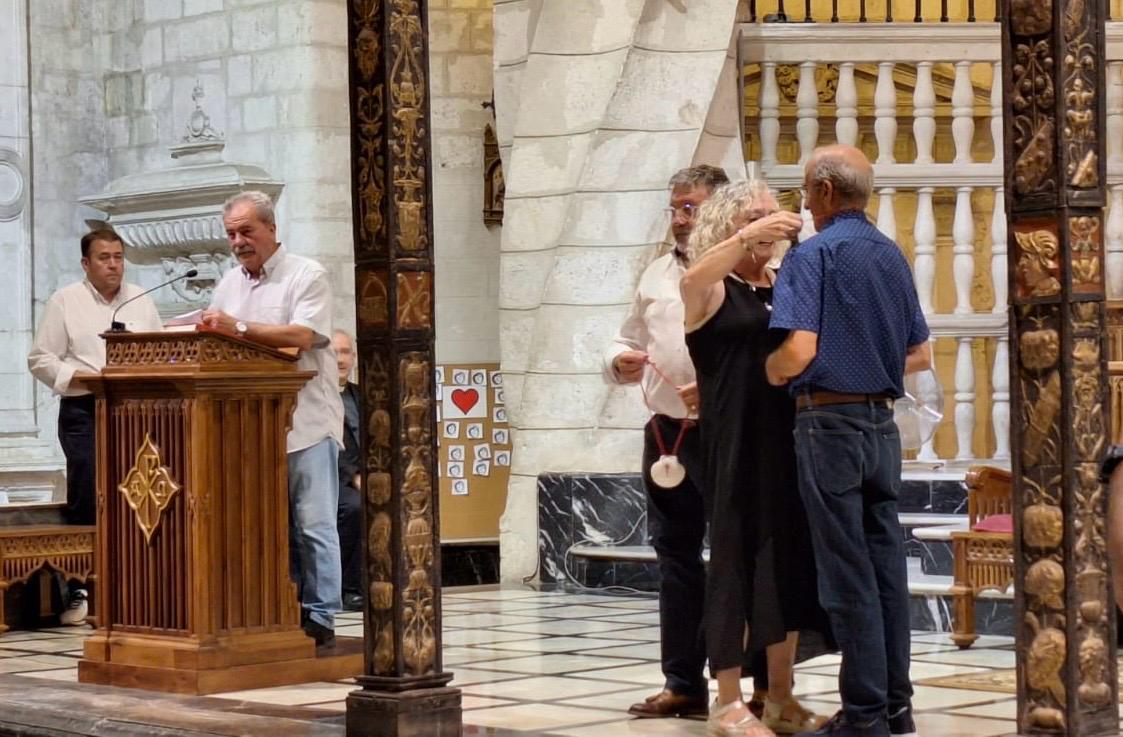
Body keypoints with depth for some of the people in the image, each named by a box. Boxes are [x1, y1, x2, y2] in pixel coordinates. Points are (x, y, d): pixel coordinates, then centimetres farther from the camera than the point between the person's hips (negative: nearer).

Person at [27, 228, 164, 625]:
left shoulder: (141, 302, 14)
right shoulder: (65, 301, 4)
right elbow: (41, 360, 0)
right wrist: (85, 377, -12)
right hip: (84, 412, -3)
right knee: (86, 501, -7)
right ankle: (78, 592, 1)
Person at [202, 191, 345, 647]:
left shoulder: (306, 276, -3)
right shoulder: (229, 285, 18)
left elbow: (301, 336, -17)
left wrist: (239, 328, -20)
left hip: (305, 425, -6)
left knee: (312, 525, -5)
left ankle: (319, 617, -2)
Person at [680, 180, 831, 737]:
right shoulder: (715, 290, -3)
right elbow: (692, 280, -27)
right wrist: (749, 237, -35)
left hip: (788, 441, 6)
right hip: (735, 446, -6)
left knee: (789, 558, 8)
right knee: (737, 556, -4)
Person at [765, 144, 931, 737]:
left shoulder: (814, 254, -10)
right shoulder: (892, 256, 13)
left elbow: (799, 348, -21)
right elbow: (920, 354, 17)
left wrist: (772, 373, -1)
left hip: (830, 421, -7)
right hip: (882, 421, 7)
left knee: (847, 574, -4)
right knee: (886, 565, 9)